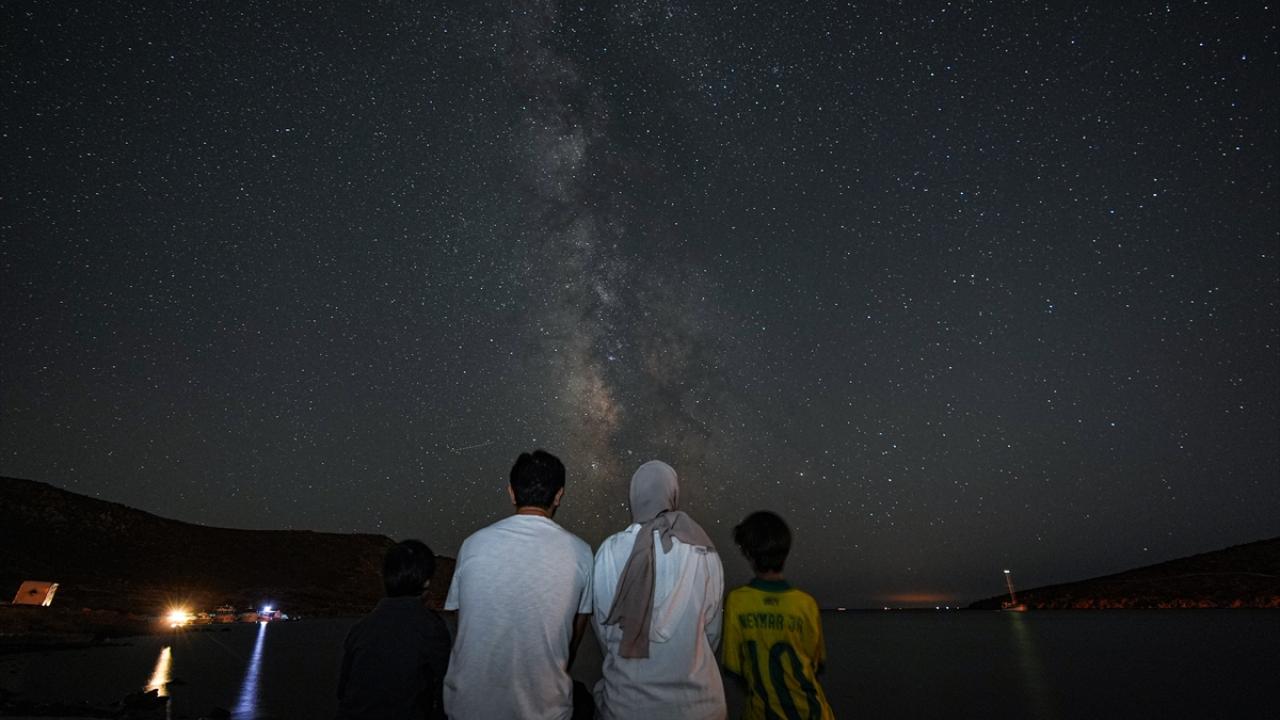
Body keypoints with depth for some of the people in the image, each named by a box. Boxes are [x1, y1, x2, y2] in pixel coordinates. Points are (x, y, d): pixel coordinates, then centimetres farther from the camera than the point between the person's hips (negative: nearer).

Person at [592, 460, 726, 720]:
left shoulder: (610, 552, -14)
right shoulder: (705, 555, -13)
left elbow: (602, 626, -2)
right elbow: (711, 632, 0)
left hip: (627, 697, 0)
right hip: (692, 696, 1)